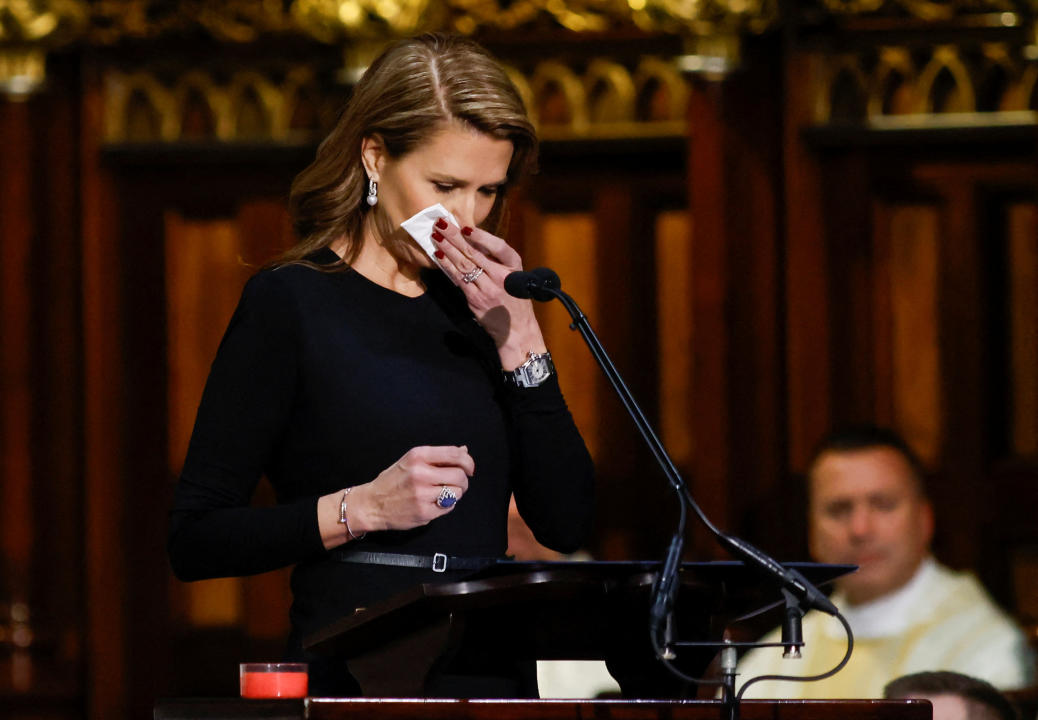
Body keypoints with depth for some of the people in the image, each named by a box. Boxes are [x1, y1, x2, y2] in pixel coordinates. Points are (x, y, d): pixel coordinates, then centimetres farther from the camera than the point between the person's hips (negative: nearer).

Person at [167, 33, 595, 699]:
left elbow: (567, 525, 8)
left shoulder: (476, 307, 16)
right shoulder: (289, 304, 1)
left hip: (495, 678, 4)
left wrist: (519, 340, 2)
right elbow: (194, 542, -2)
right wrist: (363, 507, -13)